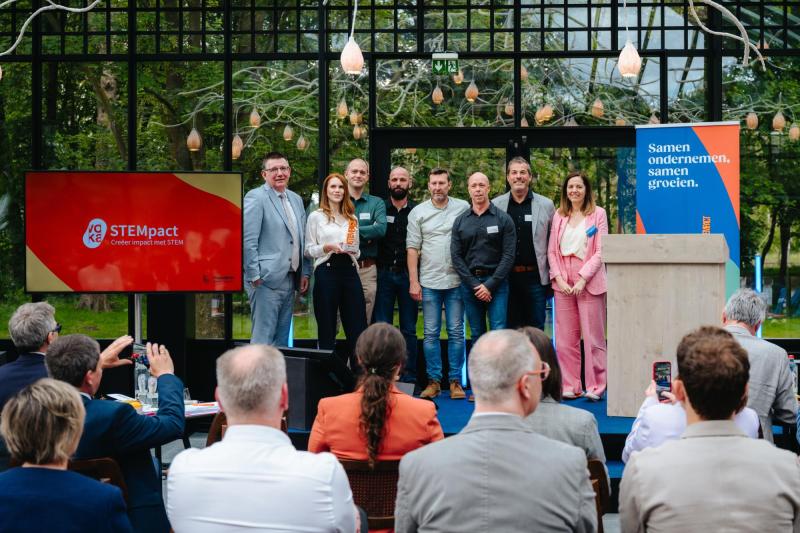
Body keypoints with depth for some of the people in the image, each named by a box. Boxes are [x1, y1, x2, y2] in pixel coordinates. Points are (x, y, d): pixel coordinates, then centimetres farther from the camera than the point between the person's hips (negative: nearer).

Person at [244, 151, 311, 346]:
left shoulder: (296, 200, 16)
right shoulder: (255, 197, -7)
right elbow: (247, 240, -12)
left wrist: (305, 272, 13)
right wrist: (254, 275, -15)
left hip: (290, 279, 8)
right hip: (266, 279, -8)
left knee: (282, 338, 11)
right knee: (263, 337, -9)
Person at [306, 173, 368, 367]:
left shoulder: (352, 218, 18)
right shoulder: (316, 216, 5)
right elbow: (308, 250, 4)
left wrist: (353, 251, 0)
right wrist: (327, 247, -13)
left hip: (349, 270, 4)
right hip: (326, 271, -4)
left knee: (357, 326, -2)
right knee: (327, 328, 0)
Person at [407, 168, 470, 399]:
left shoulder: (463, 208, 3)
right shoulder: (418, 212, 6)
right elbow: (412, 248, 5)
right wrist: (413, 282, -1)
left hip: (456, 281, -1)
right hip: (429, 282, 1)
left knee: (456, 332, 2)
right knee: (431, 333, 3)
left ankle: (455, 380, 8)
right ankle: (434, 380, 10)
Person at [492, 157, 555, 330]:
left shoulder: (546, 205, 5)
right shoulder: (496, 205, 5)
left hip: (535, 277, -1)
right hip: (507, 277, 1)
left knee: (536, 328, 4)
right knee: (510, 327, 7)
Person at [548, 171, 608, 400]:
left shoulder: (598, 214, 1)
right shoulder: (559, 216, 13)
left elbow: (600, 252, -4)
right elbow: (552, 251, 11)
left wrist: (582, 279, -13)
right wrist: (559, 278, -4)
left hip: (589, 282, -4)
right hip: (563, 284, 4)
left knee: (593, 337, -2)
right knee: (565, 338, 3)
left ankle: (595, 387, 3)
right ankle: (570, 386, 10)